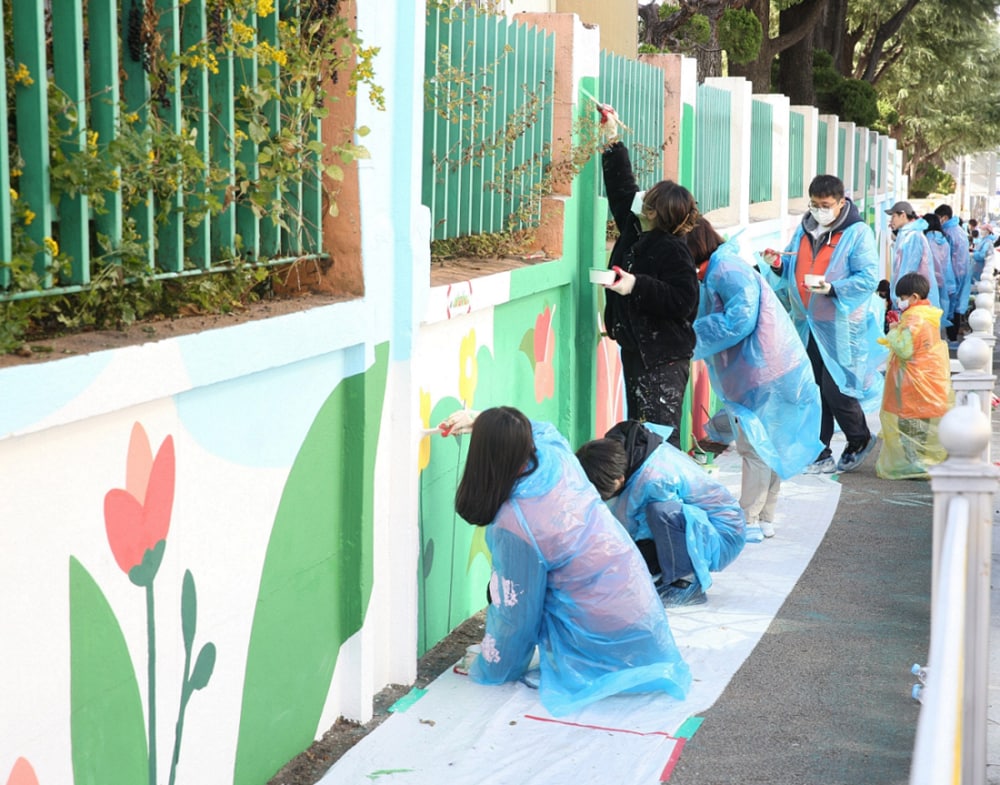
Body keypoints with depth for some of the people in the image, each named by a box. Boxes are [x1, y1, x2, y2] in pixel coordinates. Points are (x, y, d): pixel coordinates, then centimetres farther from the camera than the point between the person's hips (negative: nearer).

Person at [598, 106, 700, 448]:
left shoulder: (672, 251, -18)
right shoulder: (635, 229, 7)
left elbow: (683, 301, -25)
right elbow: (622, 187, 20)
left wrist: (636, 285, -30)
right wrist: (611, 140, 19)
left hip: (663, 359, -10)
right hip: (635, 349, 10)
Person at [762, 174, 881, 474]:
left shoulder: (857, 232, -6)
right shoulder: (804, 229, 14)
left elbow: (868, 278, -13)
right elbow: (790, 272, 22)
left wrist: (832, 288, -26)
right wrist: (777, 265, -1)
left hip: (840, 325, -6)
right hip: (805, 323, 6)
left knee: (834, 388, -6)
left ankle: (860, 440, 17)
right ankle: (819, 453, 15)